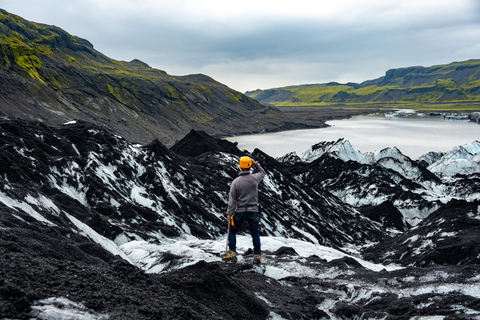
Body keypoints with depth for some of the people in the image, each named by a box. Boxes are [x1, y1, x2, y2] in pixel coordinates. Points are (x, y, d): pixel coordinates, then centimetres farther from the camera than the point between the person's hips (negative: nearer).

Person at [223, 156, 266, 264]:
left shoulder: (235, 182, -11)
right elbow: (262, 172, 20)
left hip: (240, 211, -1)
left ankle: (232, 253, 15)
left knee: (232, 231, 16)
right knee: (255, 233, 13)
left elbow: (232, 200, -8)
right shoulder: (255, 178, -6)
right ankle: (257, 255, 16)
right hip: (253, 210, 2)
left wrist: (229, 213, -1)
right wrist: (255, 163, 15)